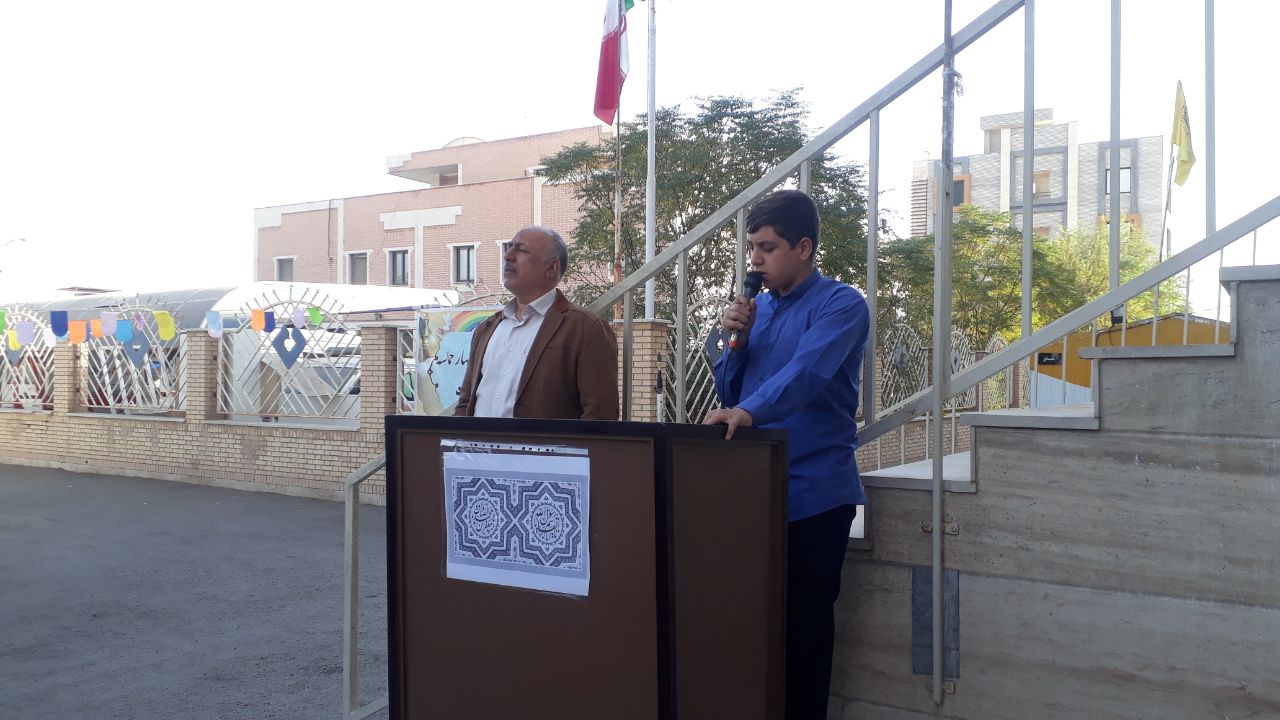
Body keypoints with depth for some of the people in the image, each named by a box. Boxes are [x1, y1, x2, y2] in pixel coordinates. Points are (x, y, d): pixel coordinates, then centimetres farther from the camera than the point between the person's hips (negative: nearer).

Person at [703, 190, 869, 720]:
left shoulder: (841, 305, -7)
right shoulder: (758, 307, 12)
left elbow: (806, 372, -26)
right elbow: (729, 395, 13)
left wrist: (749, 411, -40)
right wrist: (737, 339, -3)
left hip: (813, 491, -6)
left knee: (805, 624, 4)